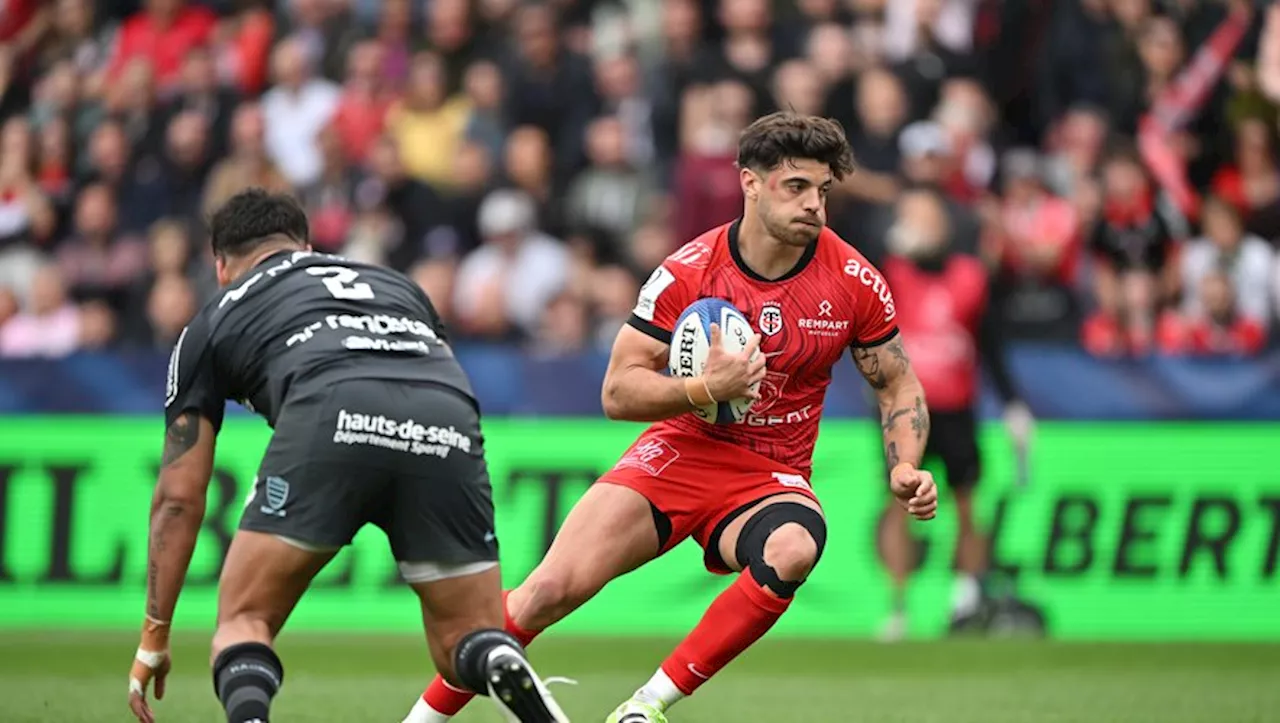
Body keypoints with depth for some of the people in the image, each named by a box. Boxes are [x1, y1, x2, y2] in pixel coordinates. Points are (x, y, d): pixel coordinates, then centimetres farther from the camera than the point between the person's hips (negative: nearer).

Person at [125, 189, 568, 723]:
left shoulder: (216, 319, 32)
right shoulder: (393, 283, 41)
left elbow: (179, 498, 31)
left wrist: (154, 638, 35)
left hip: (329, 417, -2)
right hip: (446, 428, 2)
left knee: (244, 620, 14)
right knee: (466, 654, 14)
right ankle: (503, 672, -22)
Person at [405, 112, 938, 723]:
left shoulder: (854, 282, -7)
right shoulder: (688, 271, -10)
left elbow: (899, 385, 8)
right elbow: (618, 392, -8)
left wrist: (905, 471, -10)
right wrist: (705, 388, -25)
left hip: (772, 479, 1)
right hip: (681, 451, -1)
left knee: (791, 550, -36)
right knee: (550, 590, -18)